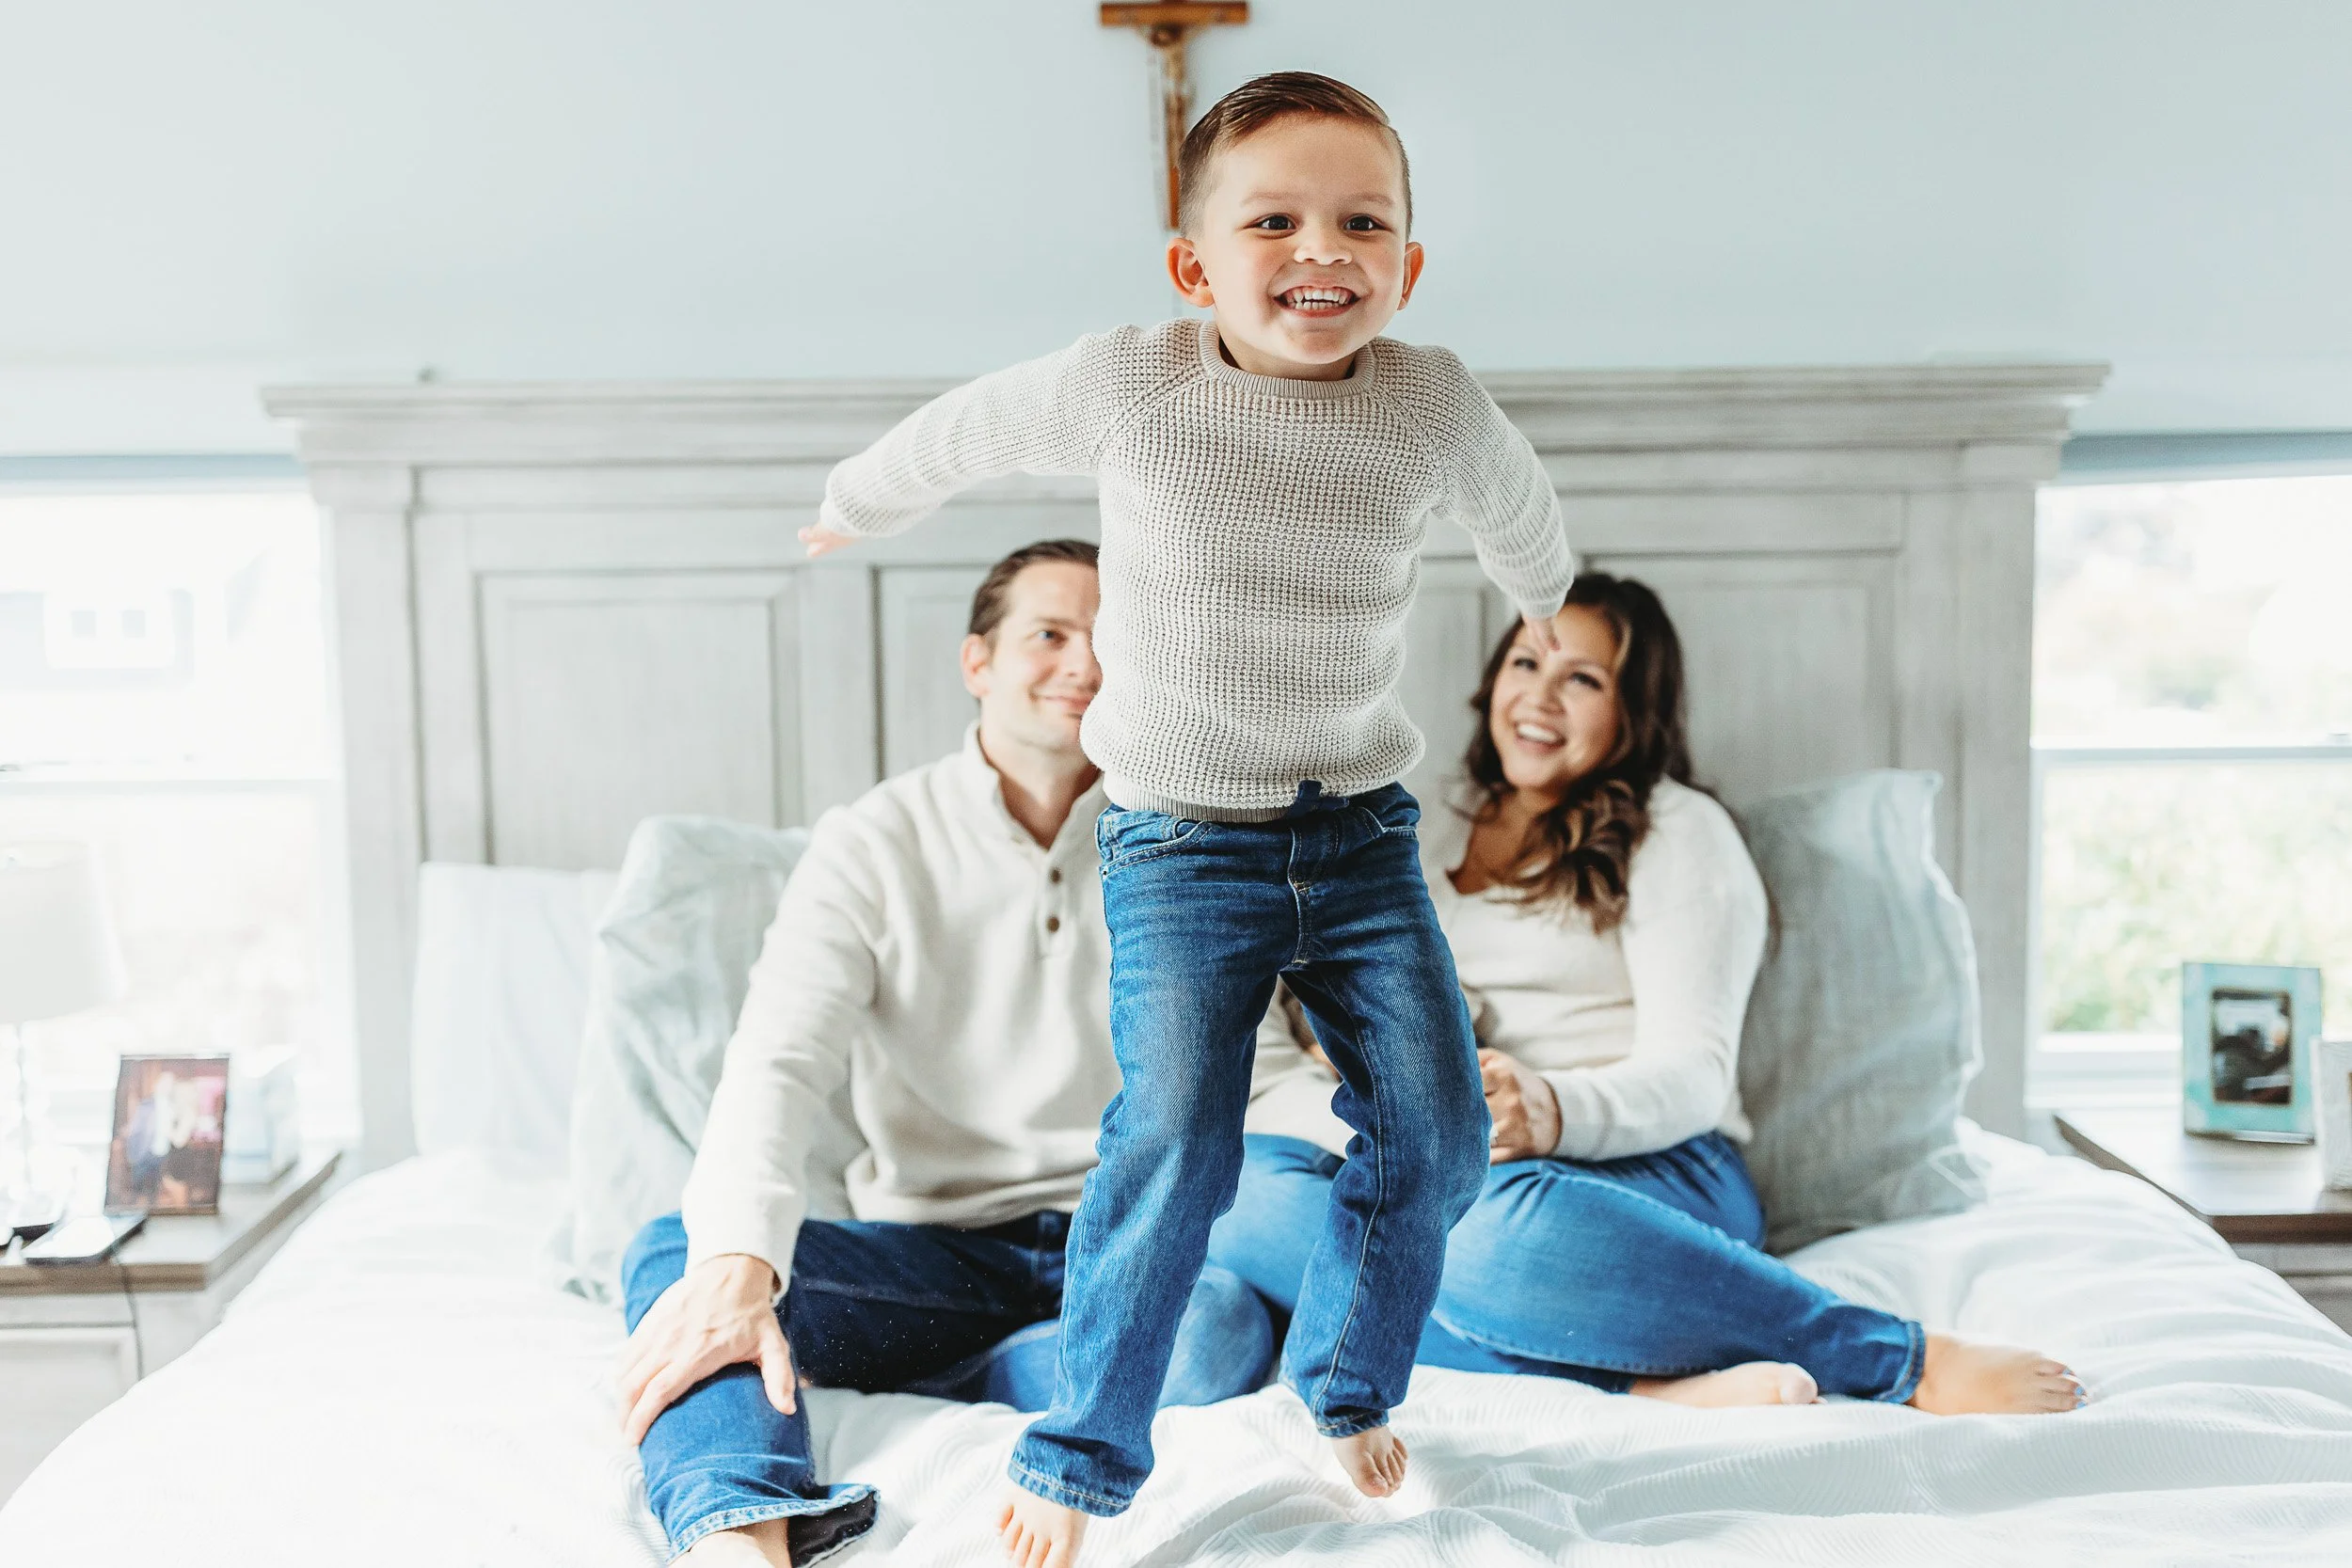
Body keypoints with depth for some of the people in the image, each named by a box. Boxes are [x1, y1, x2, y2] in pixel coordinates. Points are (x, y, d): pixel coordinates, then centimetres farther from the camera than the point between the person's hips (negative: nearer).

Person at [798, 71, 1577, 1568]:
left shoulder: (1437, 403, -4)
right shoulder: (1125, 386, -10)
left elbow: (1517, 507, 19)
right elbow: (973, 429, 10)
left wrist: (1548, 597, 39)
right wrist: (855, 502, 27)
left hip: (1362, 829, 3)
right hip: (1182, 840, -3)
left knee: (1437, 1130, 0)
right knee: (1177, 1140, -13)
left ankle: (1350, 1382, 28)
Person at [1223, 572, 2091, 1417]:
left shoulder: (1679, 832, 6)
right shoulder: (1432, 829, 22)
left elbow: (1692, 1074, -6)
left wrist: (1557, 1111, -27)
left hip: (1644, 1170, -5)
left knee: (1493, 1217, -42)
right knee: (1234, 1185, -27)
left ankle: (1921, 1362, -31)